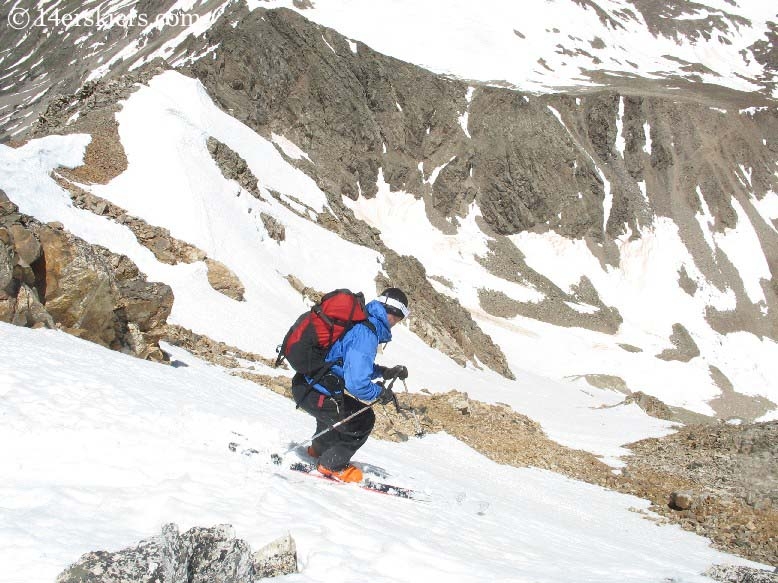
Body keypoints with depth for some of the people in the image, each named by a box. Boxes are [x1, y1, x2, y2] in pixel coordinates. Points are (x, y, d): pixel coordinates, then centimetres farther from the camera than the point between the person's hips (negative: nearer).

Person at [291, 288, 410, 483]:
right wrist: (380, 392, -9)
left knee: (341, 408, 35)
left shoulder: (360, 321, 7)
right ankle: (332, 465, 16)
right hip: (313, 394, -10)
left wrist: (385, 372, 14)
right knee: (364, 419, 2)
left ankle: (319, 449, 53)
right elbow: (357, 383, -28)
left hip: (304, 384, 10)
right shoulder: (366, 334, -23)